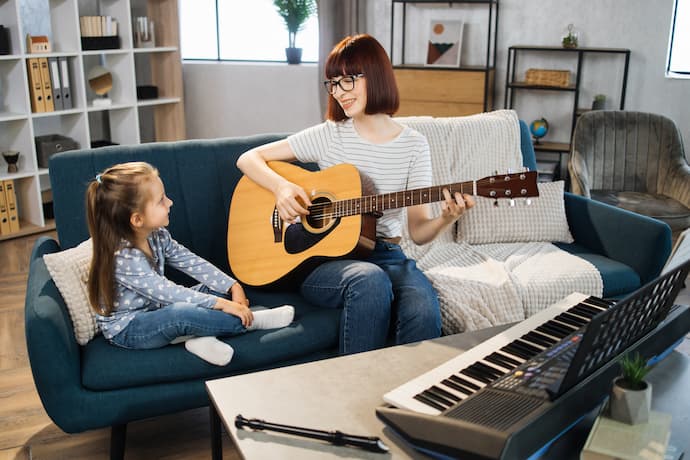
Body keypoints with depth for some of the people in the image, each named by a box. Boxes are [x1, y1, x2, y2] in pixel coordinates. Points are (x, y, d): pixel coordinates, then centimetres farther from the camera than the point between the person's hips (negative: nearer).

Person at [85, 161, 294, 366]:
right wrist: (221, 304, -30)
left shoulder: (157, 235, -5)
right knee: (182, 313, -37)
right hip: (126, 330, -9)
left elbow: (192, 263, -2)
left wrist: (234, 286, -12)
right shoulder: (122, 257, -31)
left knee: (220, 288, 4)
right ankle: (251, 321, -19)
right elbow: (167, 292, -31)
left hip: (153, 309, 9)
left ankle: (201, 335, -20)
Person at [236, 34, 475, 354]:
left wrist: (445, 220, -19)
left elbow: (418, 231, 3)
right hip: (319, 259, -1)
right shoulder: (329, 136, 2)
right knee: (370, 281, -35)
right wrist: (281, 186, -14)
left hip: (386, 255, 1)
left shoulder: (413, 145, 5)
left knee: (423, 307, -31)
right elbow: (248, 159, 5)